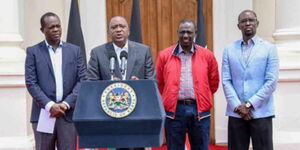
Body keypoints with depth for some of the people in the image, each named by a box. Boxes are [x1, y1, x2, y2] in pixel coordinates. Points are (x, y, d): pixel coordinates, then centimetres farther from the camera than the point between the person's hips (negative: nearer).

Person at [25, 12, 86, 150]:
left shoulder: (74, 50, 9)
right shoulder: (33, 52, 4)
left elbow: (82, 80, 3)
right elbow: (31, 83, -3)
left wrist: (66, 104, -8)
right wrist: (50, 105, -13)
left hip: (68, 113, 1)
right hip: (43, 114, -1)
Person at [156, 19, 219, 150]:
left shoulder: (207, 55, 4)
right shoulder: (164, 55, 2)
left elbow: (214, 83, 13)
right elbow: (159, 83, 11)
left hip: (200, 109, 1)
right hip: (174, 110, 0)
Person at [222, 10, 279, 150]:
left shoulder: (269, 48, 1)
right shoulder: (229, 50, 7)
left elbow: (271, 81, -6)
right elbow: (226, 81, 2)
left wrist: (249, 104, -11)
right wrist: (237, 106, -9)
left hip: (261, 112, -2)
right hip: (236, 112, 2)